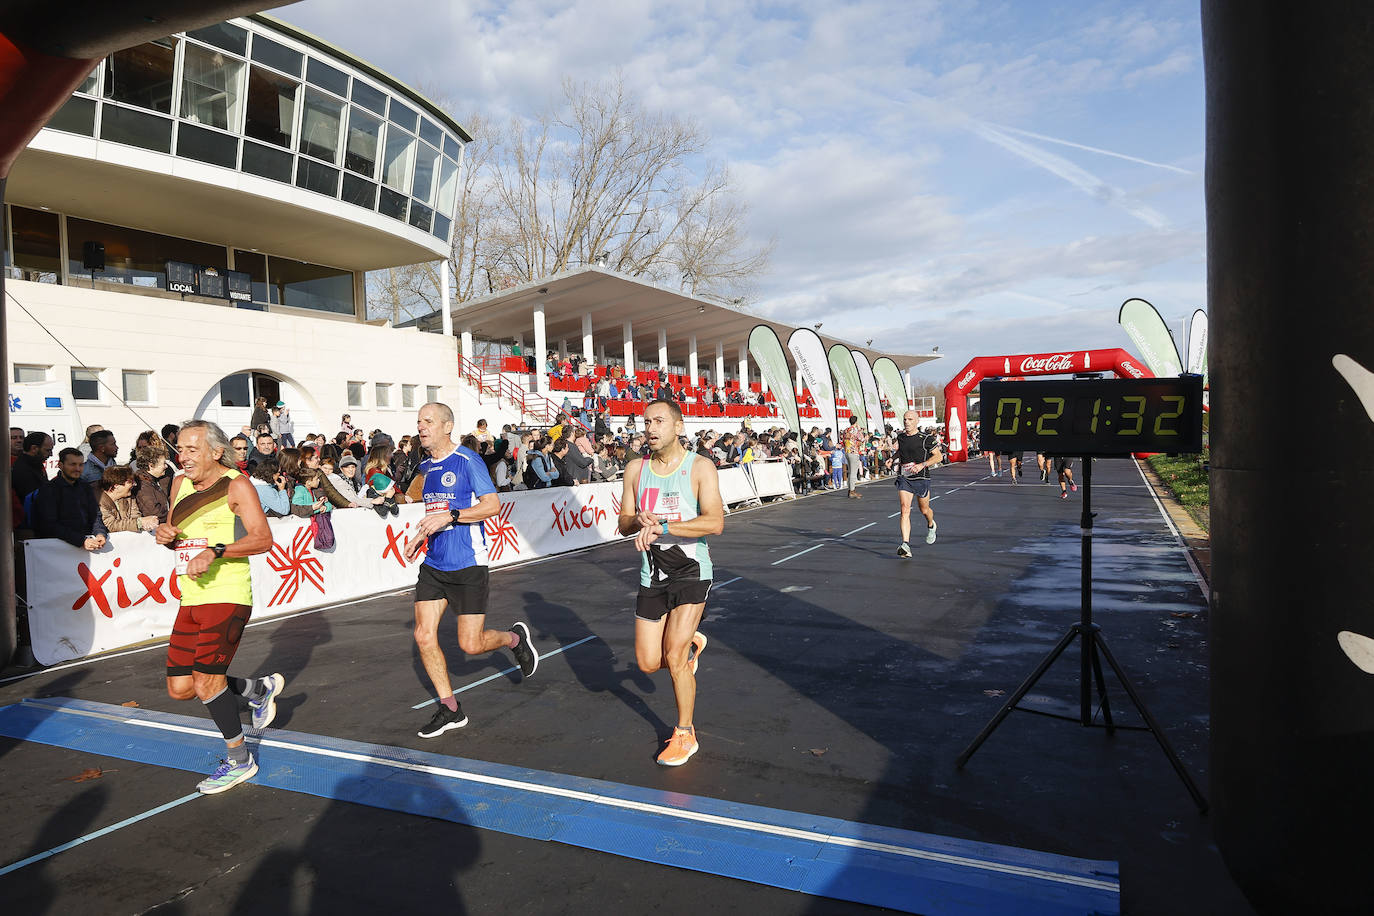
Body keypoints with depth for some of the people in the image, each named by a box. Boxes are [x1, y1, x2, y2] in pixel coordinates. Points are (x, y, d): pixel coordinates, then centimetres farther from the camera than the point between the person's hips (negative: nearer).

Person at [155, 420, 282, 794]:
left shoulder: (236, 485, -8)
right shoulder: (181, 484, 13)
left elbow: (263, 539, -16)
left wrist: (215, 552, -27)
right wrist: (165, 534, 2)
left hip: (227, 597, -8)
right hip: (191, 599, 8)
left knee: (206, 682, -12)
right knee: (179, 688, 8)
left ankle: (239, 759, 9)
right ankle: (261, 688, 30)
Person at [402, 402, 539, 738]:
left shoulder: (467, 460, -11)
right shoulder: (425, 467, 12)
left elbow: (493, 505, -16)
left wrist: (449, 516, -23)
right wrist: (421, 534, 15)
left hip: (467, 565, -7)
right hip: (433, 565, 7)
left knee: (471, 644, -4)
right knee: (424, 636, -2)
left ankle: (515, 637, 29)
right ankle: (450, 709, 13)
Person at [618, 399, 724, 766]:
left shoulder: (700, 467, -10)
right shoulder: (635, 469, 4)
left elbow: (715, 522, -22)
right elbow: (624, 524, 7)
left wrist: (662, 526, -31)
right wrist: (639, 520, -17)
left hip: (691, 572, -5)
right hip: (652, 574, 5)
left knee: (675, 660, -9)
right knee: (648, 663, 7)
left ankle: (685, 734, 14)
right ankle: (690, 645, 39)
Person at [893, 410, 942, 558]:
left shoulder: (926, 438, -7)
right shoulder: (900, 437, 7)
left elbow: (938, 456, -6)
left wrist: (922, 465, -17)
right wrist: (895, 460, 18)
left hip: (921, 478, -2)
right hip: (904, 478, 2)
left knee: (924, 510, 15)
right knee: (905, 510, -14)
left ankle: (931, 525, 52)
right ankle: (906, 545, -22)